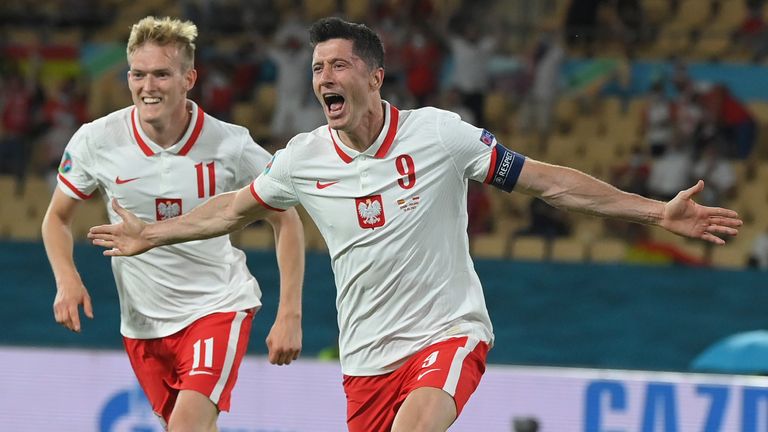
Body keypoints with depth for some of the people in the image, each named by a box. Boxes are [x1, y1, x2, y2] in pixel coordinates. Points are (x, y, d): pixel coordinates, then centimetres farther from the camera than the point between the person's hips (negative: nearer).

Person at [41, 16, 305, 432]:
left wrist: (289, 315, -8)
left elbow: (286, 222, -1)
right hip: (141, 320, 3)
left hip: (218, 306, -3)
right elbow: (57, 217, 6)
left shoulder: (230, 145, -14)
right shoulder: (95, 141, -10)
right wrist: (67, 280, -13)